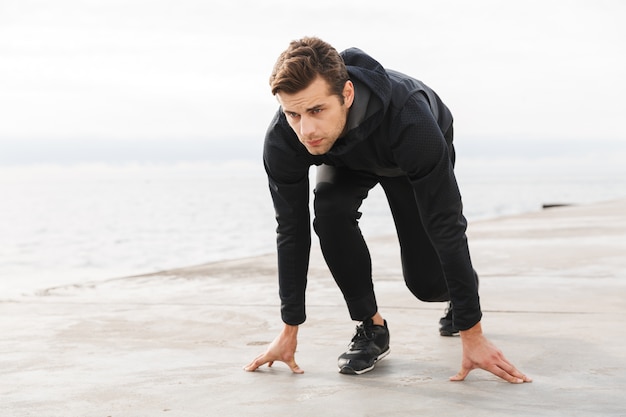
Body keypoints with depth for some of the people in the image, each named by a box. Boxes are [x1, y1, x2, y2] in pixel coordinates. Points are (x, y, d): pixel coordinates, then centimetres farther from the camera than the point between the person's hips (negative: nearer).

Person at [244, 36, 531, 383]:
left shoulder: (410, 122, -47)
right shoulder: (282, 140, -37)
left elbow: (445, 225, -41)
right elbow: (292, 229, -24)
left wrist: (473, 335, -36)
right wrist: (289, 331, -17)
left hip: (412, 156, -2)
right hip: (346, 160, 2)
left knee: (425, 281, -8)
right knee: (330, 210, -31)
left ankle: (463, 285, 31)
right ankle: (370, 326, -10)